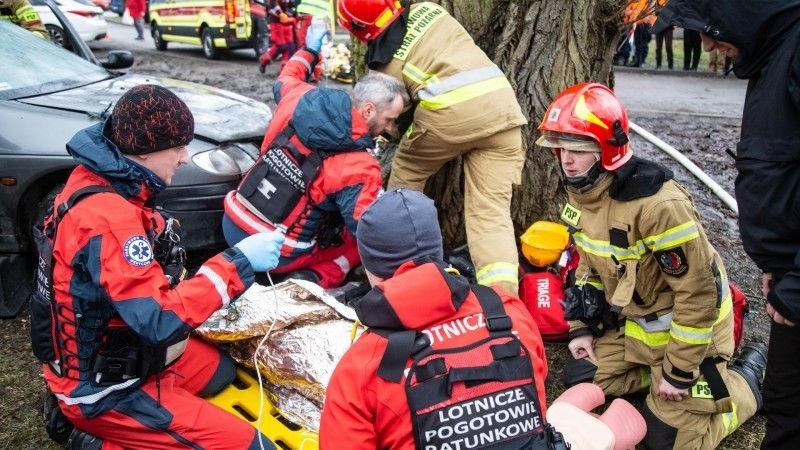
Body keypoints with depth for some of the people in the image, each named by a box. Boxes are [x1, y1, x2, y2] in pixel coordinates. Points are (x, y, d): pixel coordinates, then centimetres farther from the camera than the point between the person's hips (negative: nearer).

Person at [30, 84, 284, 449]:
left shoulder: (97, 180, -1)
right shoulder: (108, 216, -30)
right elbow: (160, 321, -33)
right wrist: (238, 261, -27)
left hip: (117, 352, 9)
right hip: (105, 387, -9)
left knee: (222, 371, 26)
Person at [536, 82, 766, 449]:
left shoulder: (658, 204, -34)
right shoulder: (581, 193, -5)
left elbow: (699, 290, -27)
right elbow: (589, 266, 10)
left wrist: (680, 371, -21)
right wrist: (581, 327, 5)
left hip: (684, 323, -7)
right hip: (633, 320, 8)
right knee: (582, 378, 6)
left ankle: (751, 375, 16)